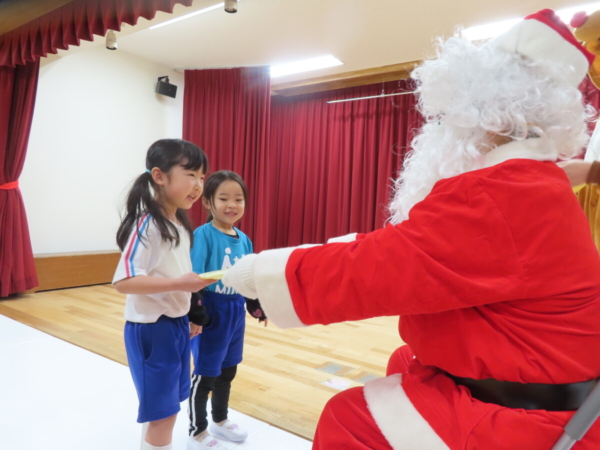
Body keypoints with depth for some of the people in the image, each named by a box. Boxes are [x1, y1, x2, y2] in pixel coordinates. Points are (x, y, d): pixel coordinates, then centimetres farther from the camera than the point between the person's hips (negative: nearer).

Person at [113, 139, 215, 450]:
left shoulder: (180, 224, 6)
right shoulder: (147, 224, -20)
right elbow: (123, 282, -25)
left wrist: (192, 315, 15)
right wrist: (180, 283, -30)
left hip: (177, 325, 8)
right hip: (151, 328, -8)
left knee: (166, 408, 20)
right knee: (162, 412, 6)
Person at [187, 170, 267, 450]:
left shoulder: (243, 239, 5)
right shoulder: (203, 235, -16)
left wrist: (257, 306, 16)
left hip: (236, 312, 7)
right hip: (212, 312, -6)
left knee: (228, 371, 21)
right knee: (205, 375, 8)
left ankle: (220, 421, 43)